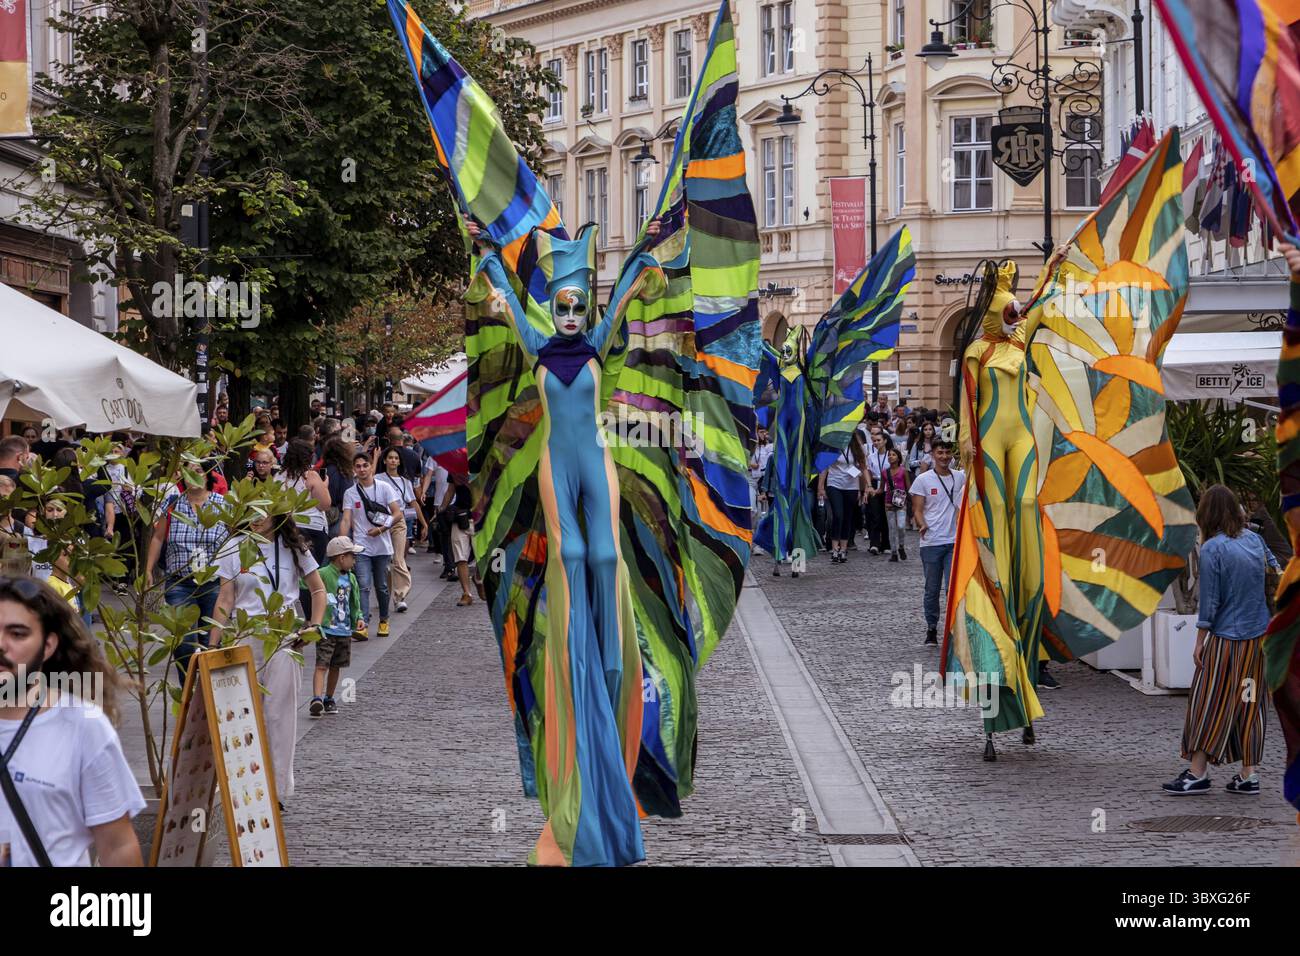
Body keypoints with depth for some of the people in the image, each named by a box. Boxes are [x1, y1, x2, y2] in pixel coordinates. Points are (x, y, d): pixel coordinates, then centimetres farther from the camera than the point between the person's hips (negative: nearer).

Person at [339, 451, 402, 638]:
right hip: (361, 547, -1)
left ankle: (384, 621, 28)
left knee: (381, 587, 11)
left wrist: (381, 529, -15)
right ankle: (363, 624, -21)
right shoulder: (350, 493, 4)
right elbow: (346, 520, -3)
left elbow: (398, 514, -3)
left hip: (382, 547, 1)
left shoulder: (384, 488, 2)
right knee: (364, 586, -13)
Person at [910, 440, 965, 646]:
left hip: (954, 541, 1)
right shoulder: (923, 480, 1)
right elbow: (917, 510, -1)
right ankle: (931, 629, 20)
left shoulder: (960, 477, 7)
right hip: (931, 542, -1)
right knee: (932, 589, 7)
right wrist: (922, 525, -21)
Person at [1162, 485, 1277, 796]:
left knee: (1209, 703, 2)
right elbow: (1274, 569, 18)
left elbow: (1209, 601, -13)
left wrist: (1200, 642, -5)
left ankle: (1198, 773, 4)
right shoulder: (1254, 539, 2)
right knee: (1250, 704, 10)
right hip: (1259, 636, 6)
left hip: (1225, 639, -6)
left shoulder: (1213, 549, -14)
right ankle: (1249, 775, 11)